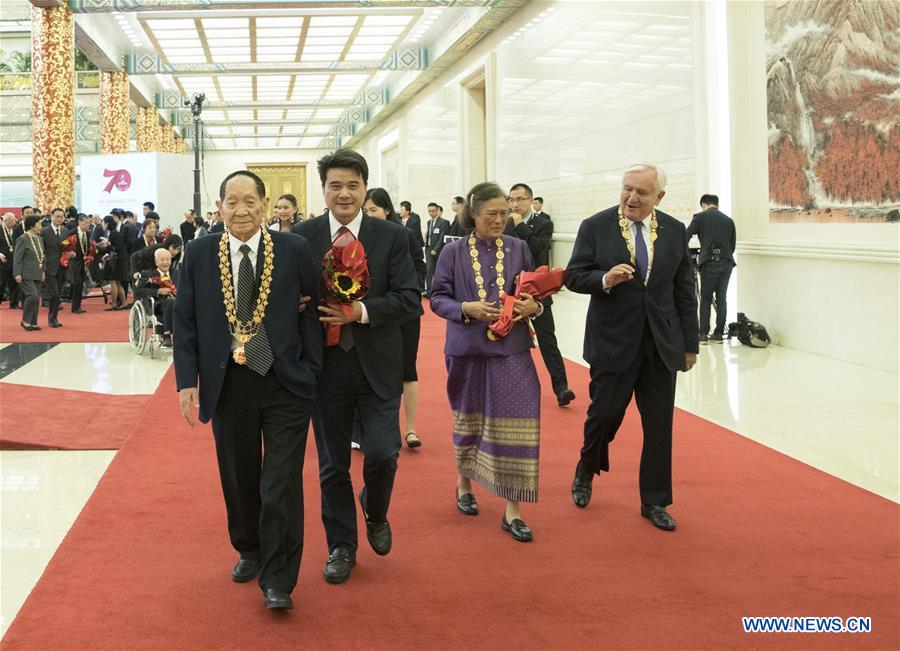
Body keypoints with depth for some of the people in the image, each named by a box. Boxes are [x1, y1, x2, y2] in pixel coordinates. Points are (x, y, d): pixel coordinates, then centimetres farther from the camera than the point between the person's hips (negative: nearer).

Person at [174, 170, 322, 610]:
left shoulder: (295, 250, -3)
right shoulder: (198, 254, 2)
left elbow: (312, 312, 2)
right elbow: (184, 322, 5)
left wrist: (311, 372, -3)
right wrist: (187, 380, -1)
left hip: (285, 384, -2)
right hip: (227, 385, 2)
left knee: (281, 484, -3)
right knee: (239, 479, 15)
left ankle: (277, 580, 8)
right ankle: (249, 552, 38)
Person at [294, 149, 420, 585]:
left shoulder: (391, 237, -2)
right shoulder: (303, 236, 0)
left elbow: (410, 297, -7)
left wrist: (362, 312, -20)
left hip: (377, 365, 0)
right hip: (326, 365, 1)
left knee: (383, 454, -5)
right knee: (333, 464, 9)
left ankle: (375, 513, 29)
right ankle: (341, 546, 26)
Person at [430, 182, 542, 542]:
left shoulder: (518, 249, 4)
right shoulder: (453, 252, 0)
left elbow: (533, 294, 11)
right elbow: (437, 298, -1)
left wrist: (533, 306, -11)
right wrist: (466, 309, -18)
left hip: (511, 350, 0)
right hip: (468, 350, 0)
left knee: (514, 424, -6)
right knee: (468, 420, 14)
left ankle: (512, 510, 1)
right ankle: (464, 482, 41)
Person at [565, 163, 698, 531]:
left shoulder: (675, 231, 4)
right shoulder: (595, 227, -4)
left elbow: (685, 291, 8)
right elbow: (573, 277, -3)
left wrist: (690, 344, 7)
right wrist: (605, 279, -24)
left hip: (661, 344, 3)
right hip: (613, 342, -2)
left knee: (660, 425, 6)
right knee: (604, 414, 3)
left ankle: (654, 502, 19)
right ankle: (586, 470, 35)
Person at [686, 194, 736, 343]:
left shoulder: (700, 217, 1)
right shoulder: (728, 220, 13)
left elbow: (686, 237, -3)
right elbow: (733, 244, 15)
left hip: (709, 262, -4)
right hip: (727, 262, 4)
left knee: (705, 299, 2)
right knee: (721, 298, 10)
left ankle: (703, 334, -2)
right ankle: (719, 333, 11)